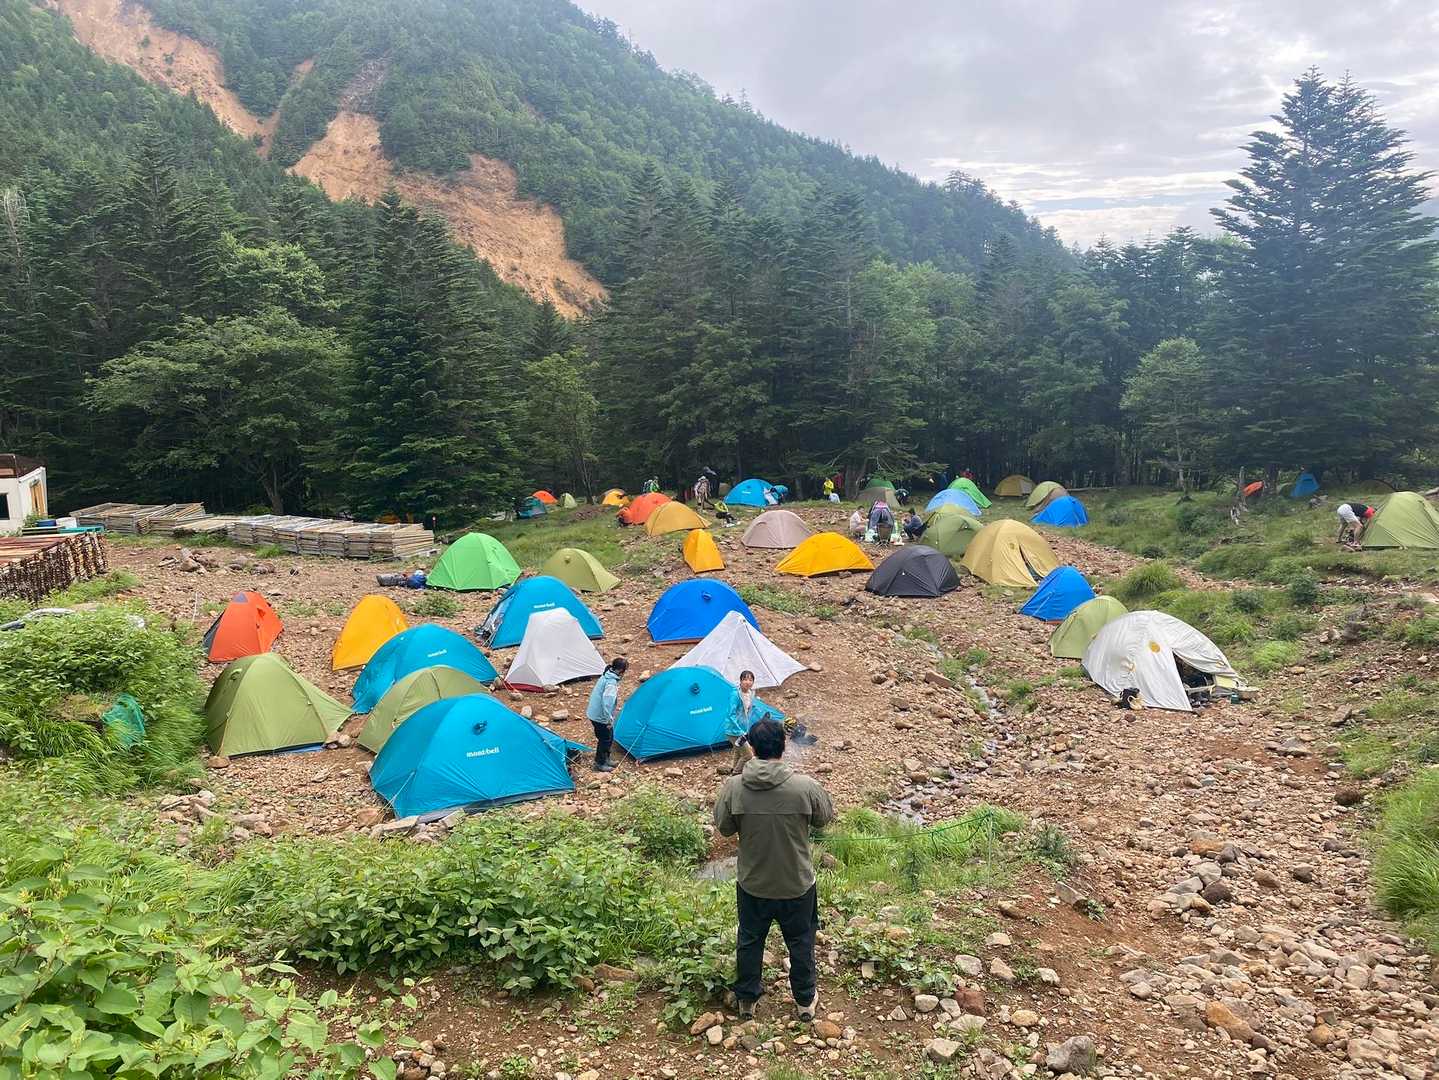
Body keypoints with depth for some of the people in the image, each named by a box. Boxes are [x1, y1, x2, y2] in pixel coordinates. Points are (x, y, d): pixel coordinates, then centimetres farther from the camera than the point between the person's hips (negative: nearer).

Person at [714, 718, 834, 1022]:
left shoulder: (733, 787, -20)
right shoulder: (805, 787, -23)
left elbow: (724, 828, -5)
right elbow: (824, 818, -4)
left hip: (752, 884, 1)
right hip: (797, 884, -1)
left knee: (749, 940, 23)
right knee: (800, 941, 22)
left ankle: (746, 999, 40)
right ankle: (805, 1000, 40)